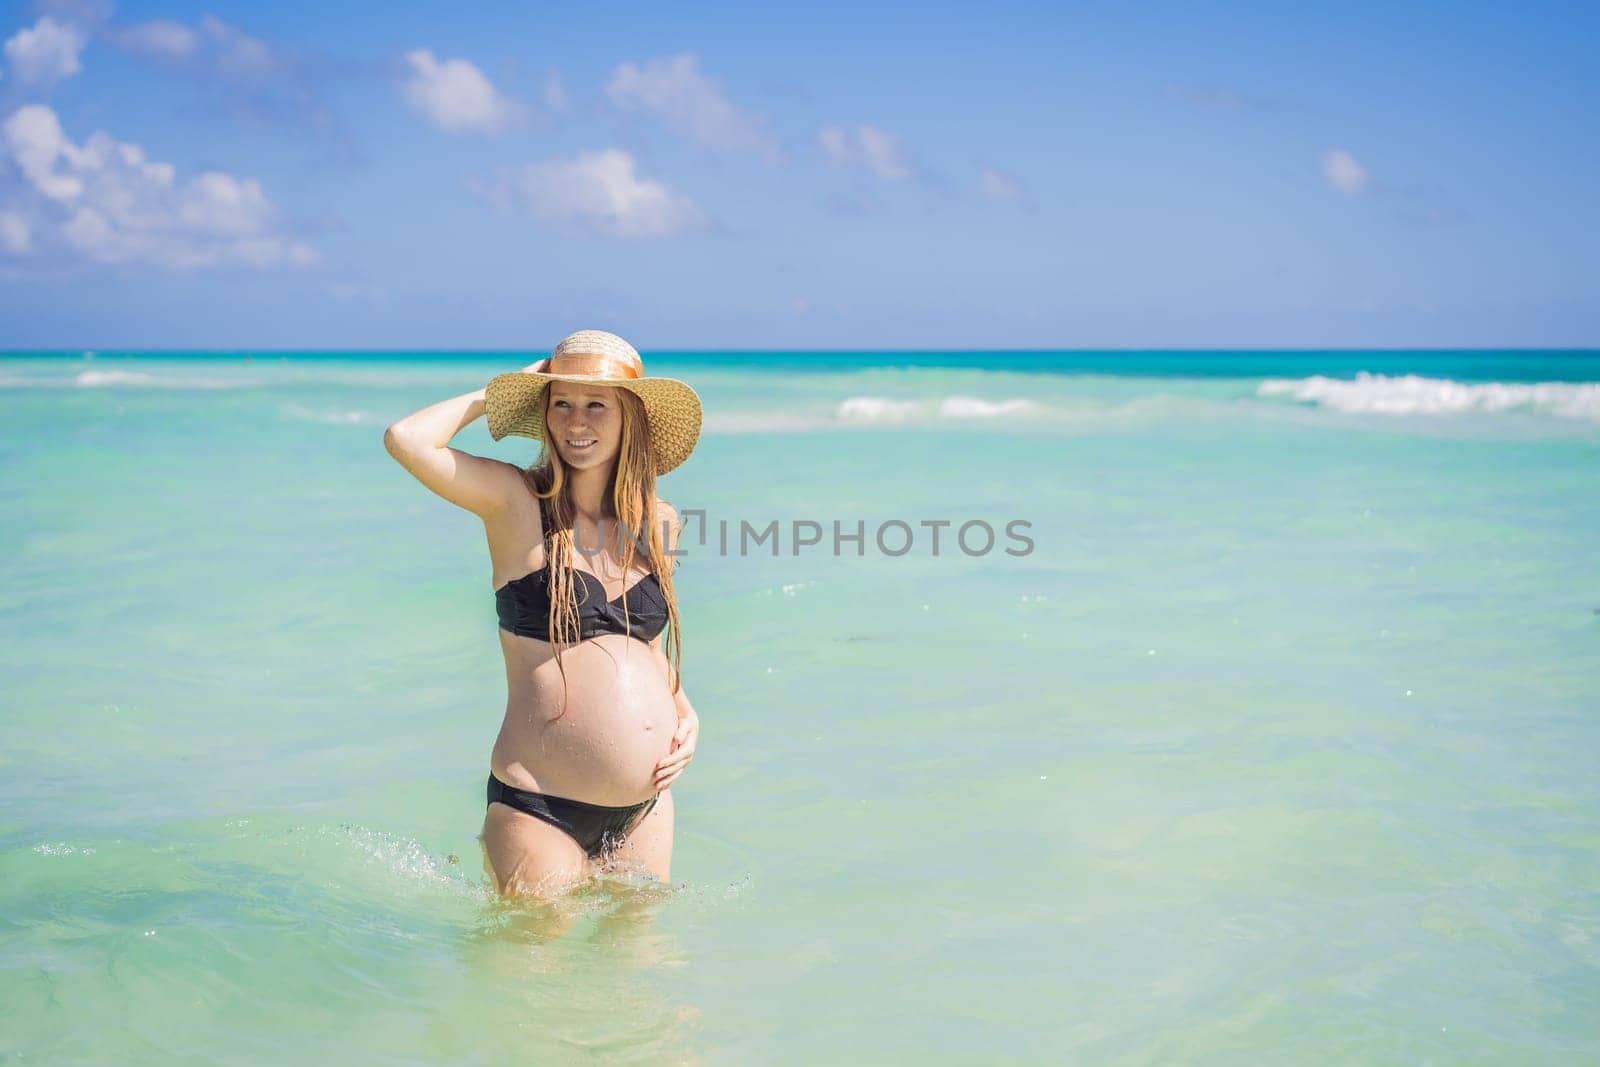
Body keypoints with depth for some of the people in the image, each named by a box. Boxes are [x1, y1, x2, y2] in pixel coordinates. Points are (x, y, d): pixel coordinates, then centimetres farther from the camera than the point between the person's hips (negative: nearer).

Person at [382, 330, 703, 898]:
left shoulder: (659, 521, 7)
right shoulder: (516, 500, -7)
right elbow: (405, 439, -22)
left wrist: (685, 715, 4)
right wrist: (492, 394, -7)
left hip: (647, 804, 5)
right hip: (539, 807, -5)